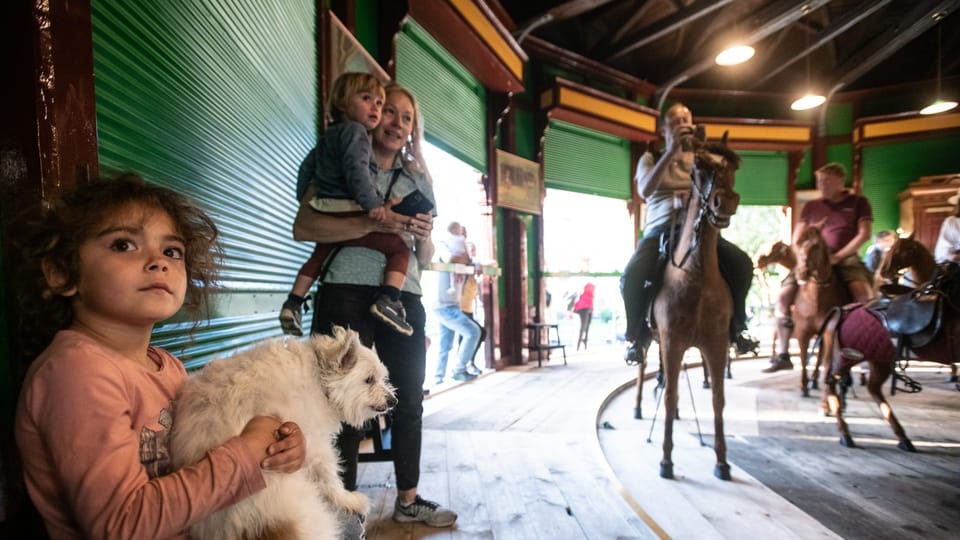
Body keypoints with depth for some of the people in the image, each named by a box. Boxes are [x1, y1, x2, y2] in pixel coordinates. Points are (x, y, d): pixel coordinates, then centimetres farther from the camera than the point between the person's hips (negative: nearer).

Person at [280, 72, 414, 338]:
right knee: (400, 248, -2)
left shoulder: (327, 136, 23)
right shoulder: (354, 131, -7)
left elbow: (307, 168, 32)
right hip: (348, 214, -9)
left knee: (319, 256, 31)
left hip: (324, 216, 9)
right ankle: (388, 299, -17)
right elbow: (356, 170, -23)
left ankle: (293, 303, 33)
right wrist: (372, 202, -27)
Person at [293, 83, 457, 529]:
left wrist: (424, 236, -5)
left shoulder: (418, 180, 17)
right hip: (347, 296, -4)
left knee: (410, 402, 11)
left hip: (404, 299, 5)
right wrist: (372, 223, -21)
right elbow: (303, 227, -11)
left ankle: (408, 500, 27)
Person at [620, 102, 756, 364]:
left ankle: (735, 326, 1)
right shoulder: (651, 158, 9)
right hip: (660, 230, -2)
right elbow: (645, 191, -12)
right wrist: (672, 151, -18)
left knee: (742, 263, -22)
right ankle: (639, 334, -3)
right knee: (632, 277, -30)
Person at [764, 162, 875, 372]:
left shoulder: (858, 203, 8)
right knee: (784, 295, -17)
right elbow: (797, 240, 14)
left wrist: (837, 256, -15)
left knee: (863, 290, -34)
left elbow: (864, 234, -3)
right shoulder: (811, 207, 14)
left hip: (846, 258, -2)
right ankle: (782, 354, -10)